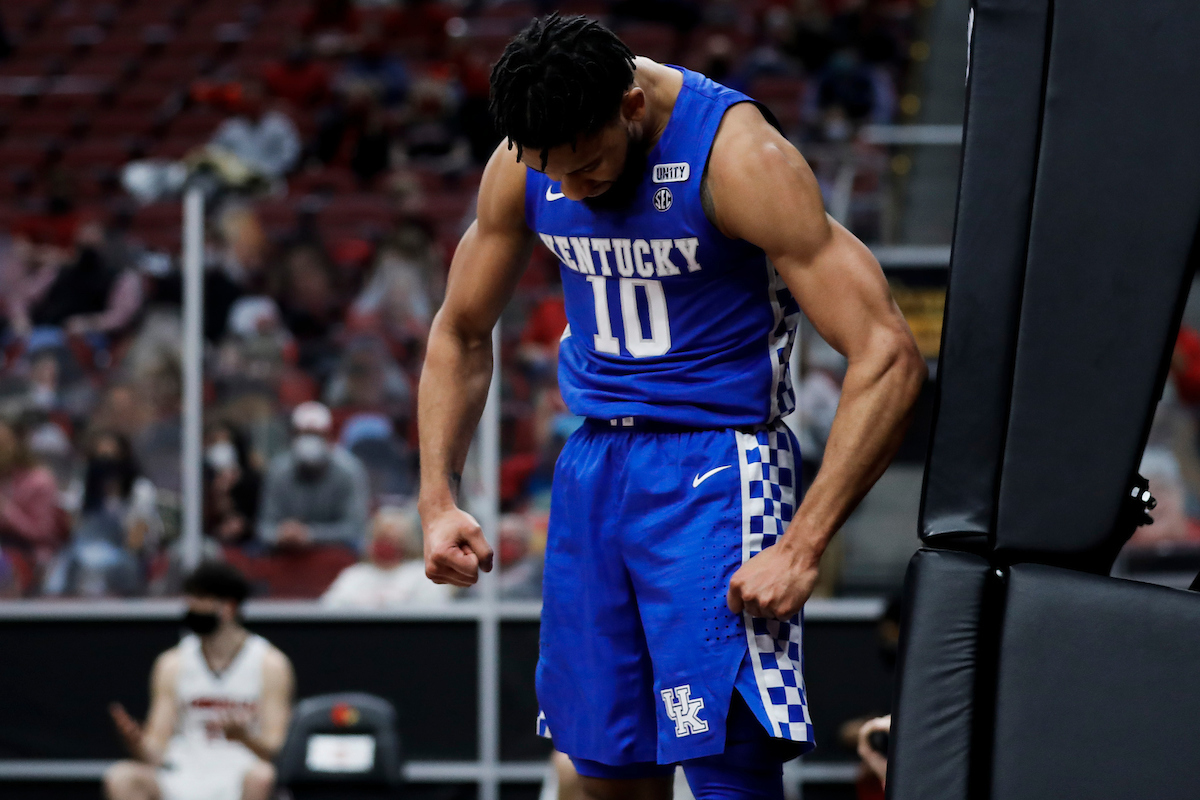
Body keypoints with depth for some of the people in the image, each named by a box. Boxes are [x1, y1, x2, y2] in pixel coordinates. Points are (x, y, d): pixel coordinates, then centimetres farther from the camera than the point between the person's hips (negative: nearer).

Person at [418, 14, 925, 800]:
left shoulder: (737, 158, -19)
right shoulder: (524, 166, -1)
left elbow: (888, 358, -22)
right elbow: (461, 333, 16)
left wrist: (801, 548, -25)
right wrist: (439, 499, 4)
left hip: (715, 463, -6)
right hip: (594, 462, 6)